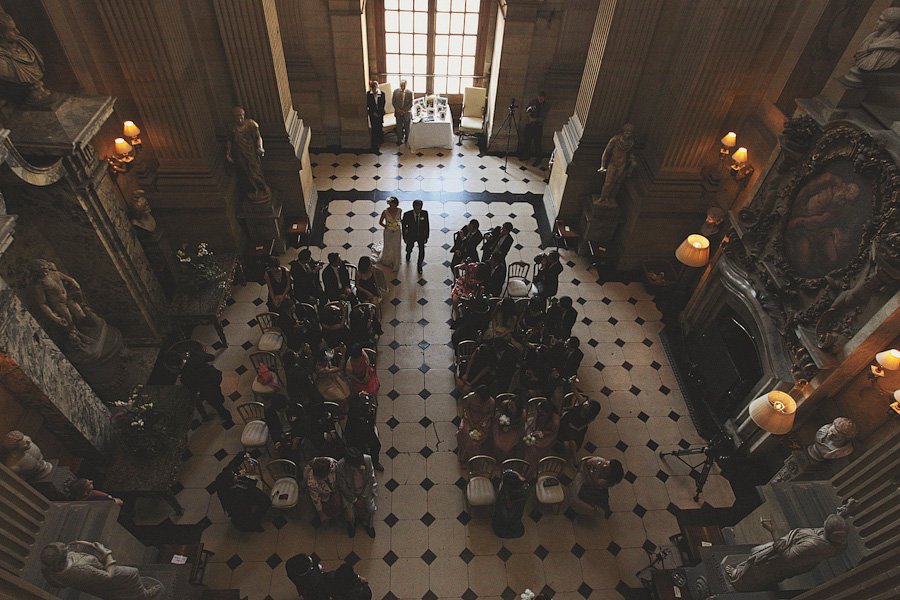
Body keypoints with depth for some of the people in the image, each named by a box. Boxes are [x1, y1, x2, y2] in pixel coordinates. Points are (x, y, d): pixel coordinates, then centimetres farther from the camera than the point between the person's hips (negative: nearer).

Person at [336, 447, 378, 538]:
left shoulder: (367, 460, -28)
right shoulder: (339, 467, -31)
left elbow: (371, 479, -12)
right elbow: (343, 488, -16)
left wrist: (364, 496, -13)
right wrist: (355, 500, -13)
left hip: (365, 490, 1)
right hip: (349, 493, -1)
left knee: (370, 508, -11)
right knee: (350, 513, -12)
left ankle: (366, 523, 25)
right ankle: (351, 524, 27)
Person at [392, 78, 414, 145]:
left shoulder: (410, 92, -10)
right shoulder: (396, 91, -5)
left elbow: (411, 104, -8)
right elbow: (393, 102, 0)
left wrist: (404, 111, -15)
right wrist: (398, 110, -10)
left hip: (407, 113, -1)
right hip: (398, 113, 1)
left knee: (407, 128, 11)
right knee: (399, 127, 5)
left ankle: (406, 140, 29)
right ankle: (399, 140, 18)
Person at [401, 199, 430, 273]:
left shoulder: (425, 213, -20)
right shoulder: (407, 214, -24)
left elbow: (426, 225, -8)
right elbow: (404, 226, -9)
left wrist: (426, 236, -4)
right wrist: (404, 237, -4)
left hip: (421, 236, 0)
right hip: (411, 236, 0)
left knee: (422, 252, -1)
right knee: (409, 249, 24)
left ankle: (419, 265, 30)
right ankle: (408, 254, 65)